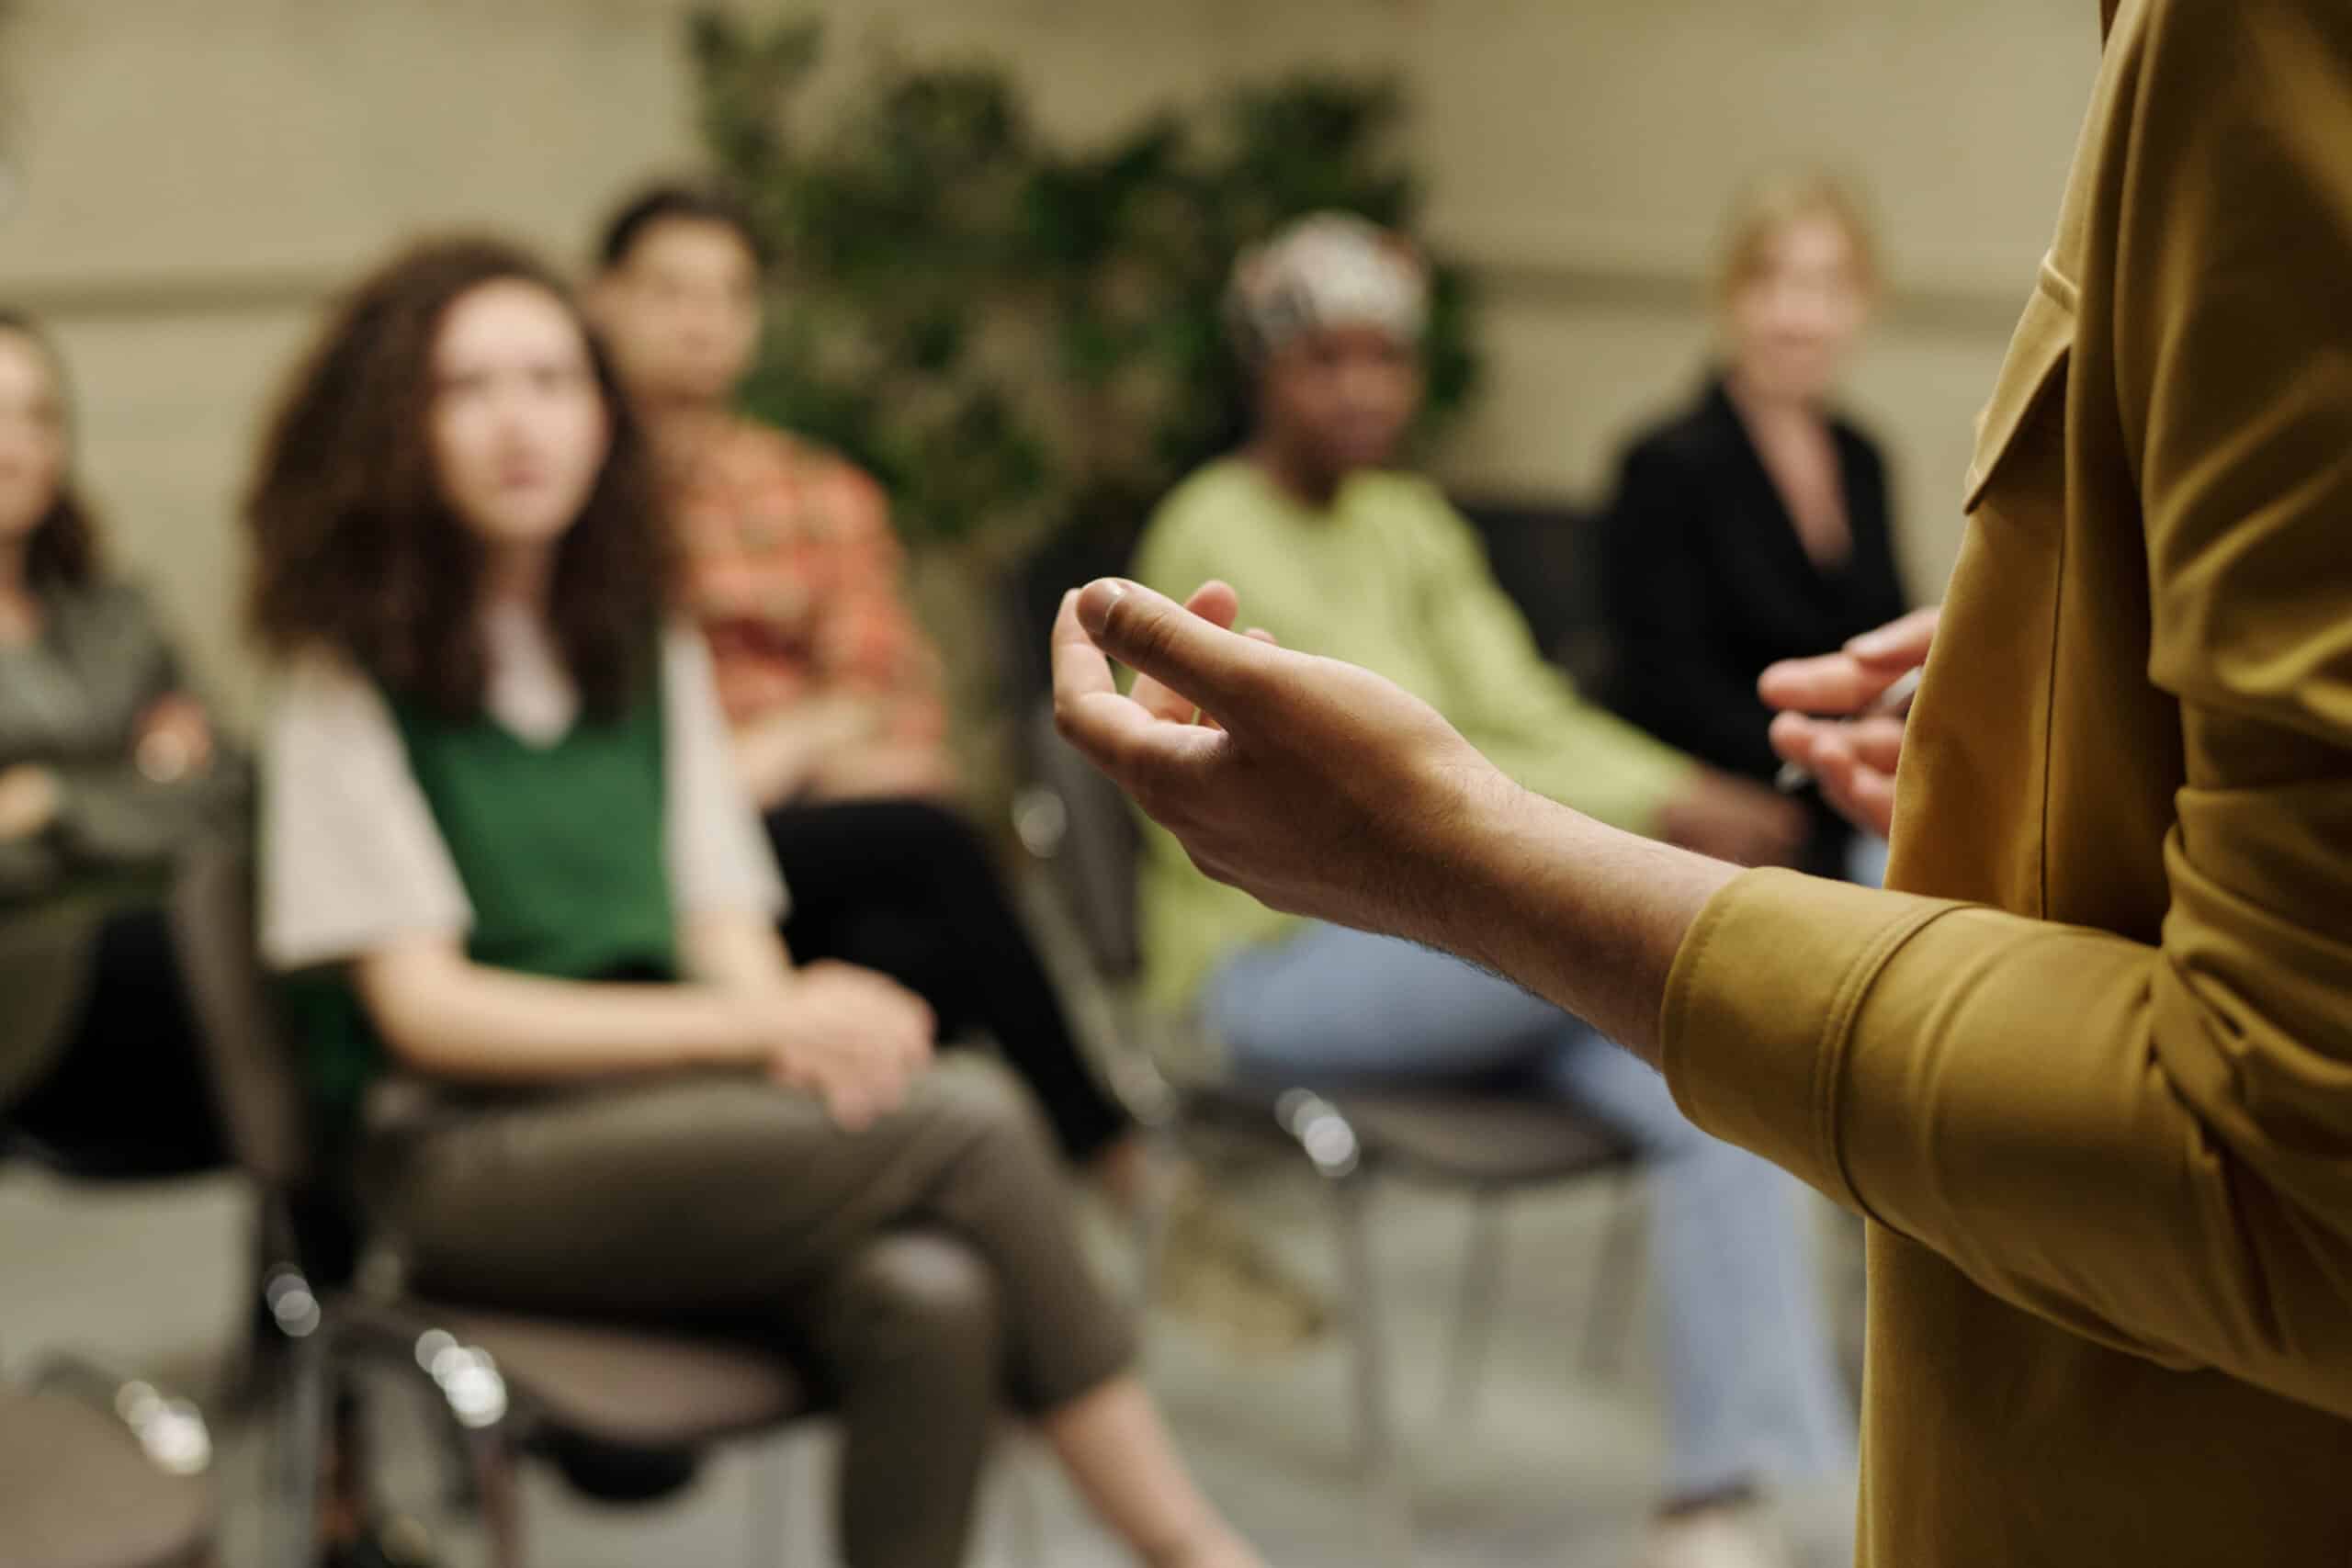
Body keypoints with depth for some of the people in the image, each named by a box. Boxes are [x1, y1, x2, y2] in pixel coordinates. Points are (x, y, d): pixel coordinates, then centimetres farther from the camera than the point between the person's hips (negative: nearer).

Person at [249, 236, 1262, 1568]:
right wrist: (750, 1023, -16)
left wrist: (811, 1033, -14)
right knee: (973, 1122, -25)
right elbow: (424, 1008, -8)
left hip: (661, 1106, 5)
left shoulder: (650, 649, 16)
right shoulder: (350, 679, 0)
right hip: (469, 1158, -5)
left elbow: (725, 926, 11)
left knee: (928, 1300, -31)